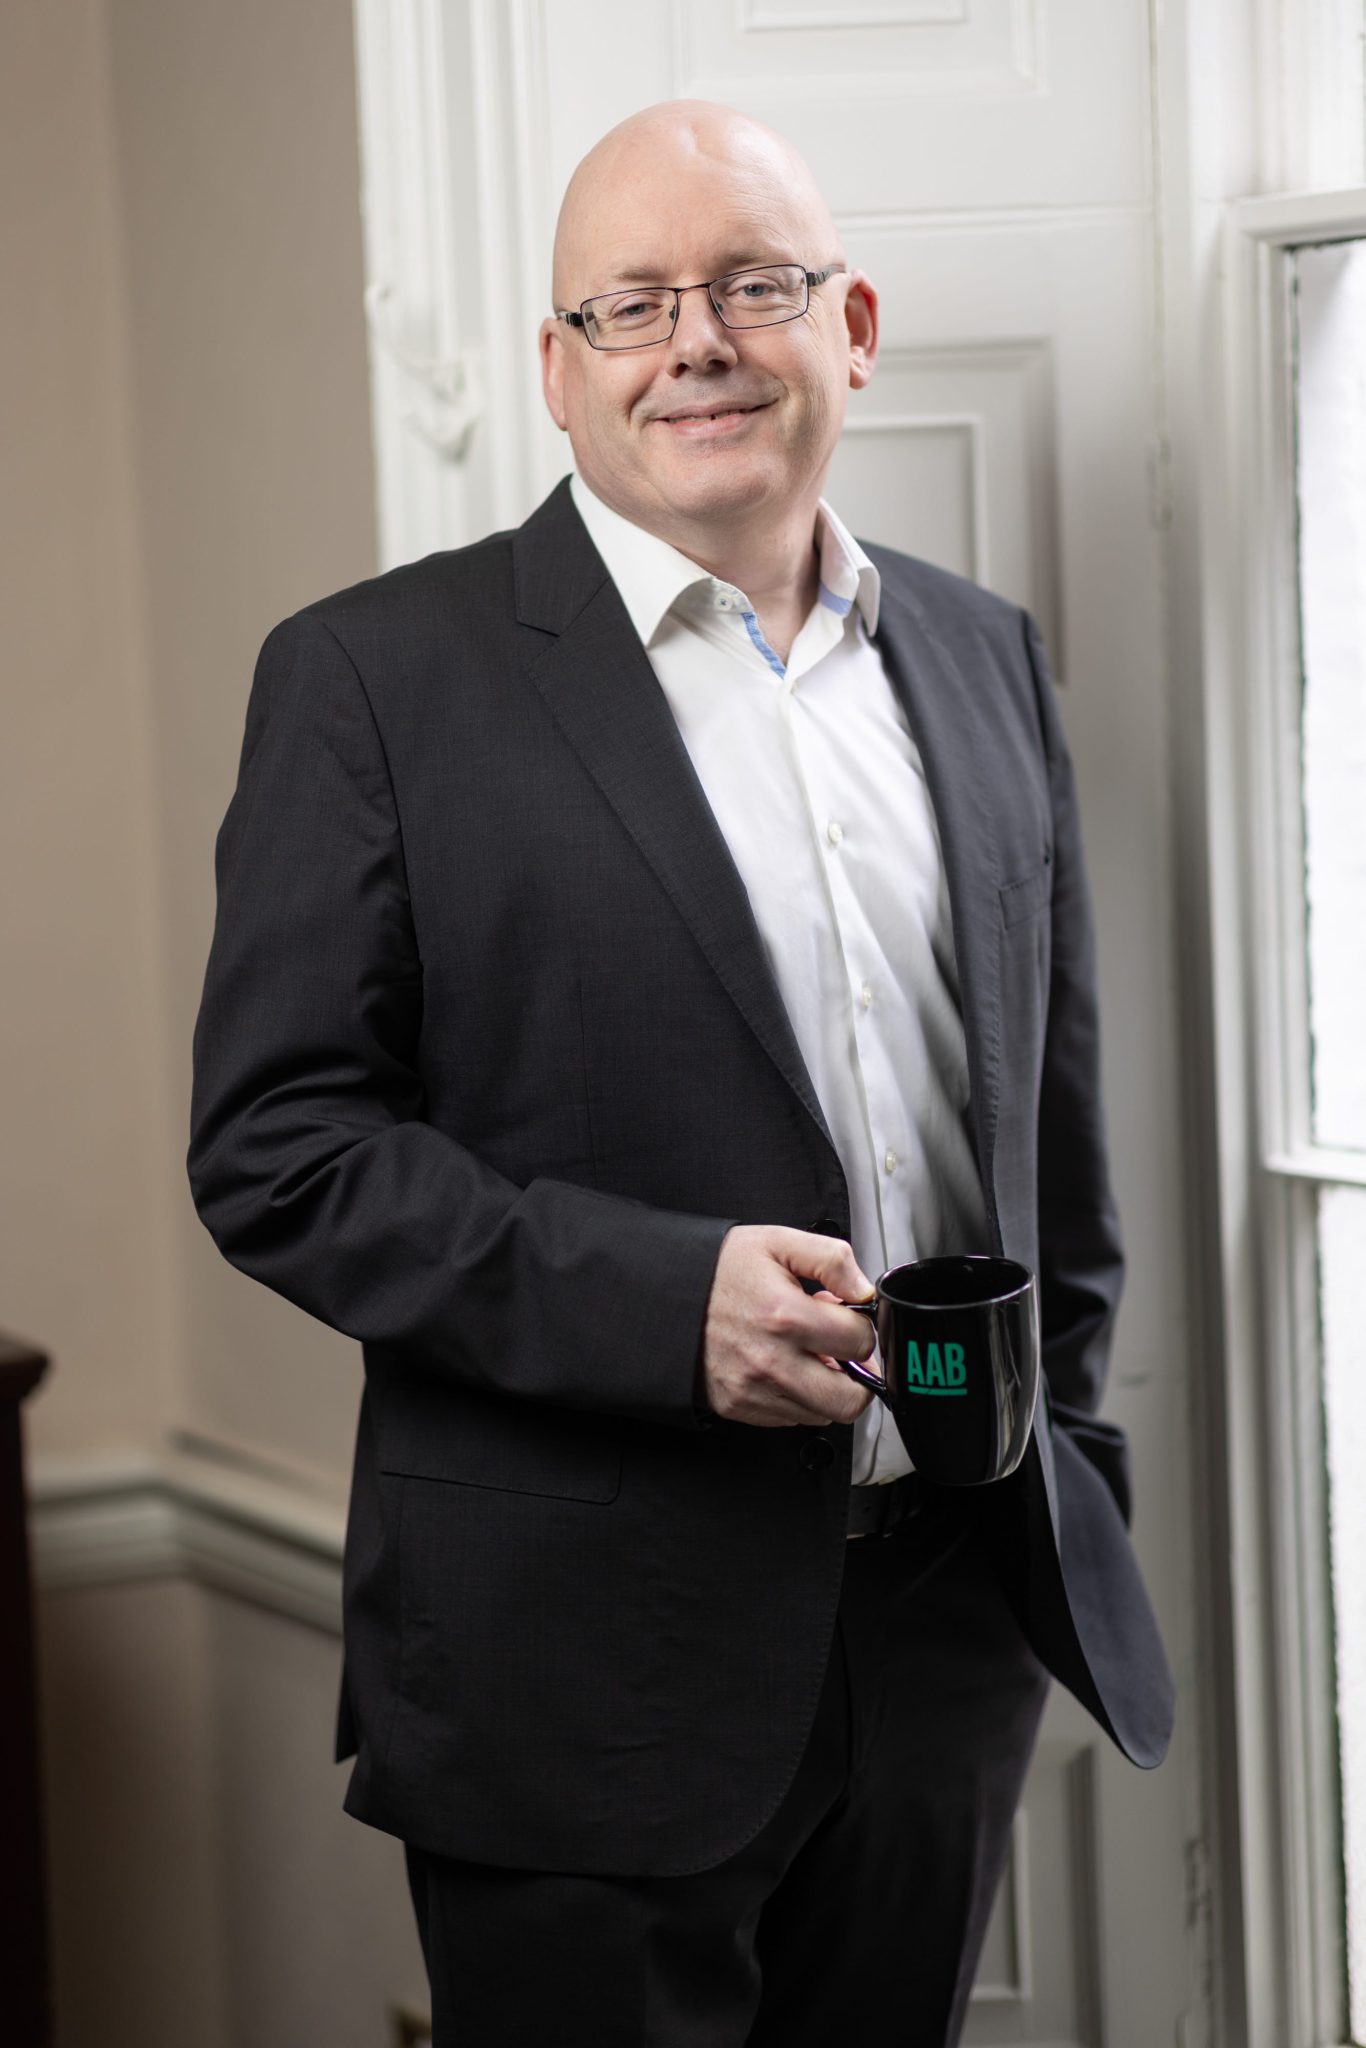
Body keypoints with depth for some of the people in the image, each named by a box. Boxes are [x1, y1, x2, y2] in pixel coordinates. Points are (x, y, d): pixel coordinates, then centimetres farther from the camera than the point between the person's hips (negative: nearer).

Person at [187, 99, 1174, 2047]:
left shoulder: (986, 658, 11)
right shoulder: (377, 678, -6)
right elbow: (274, 1146, -10)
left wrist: (1068, 1445, 14)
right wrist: (660, 1300, -21)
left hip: (948, 1628, 5)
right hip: (590, 1665, -4)